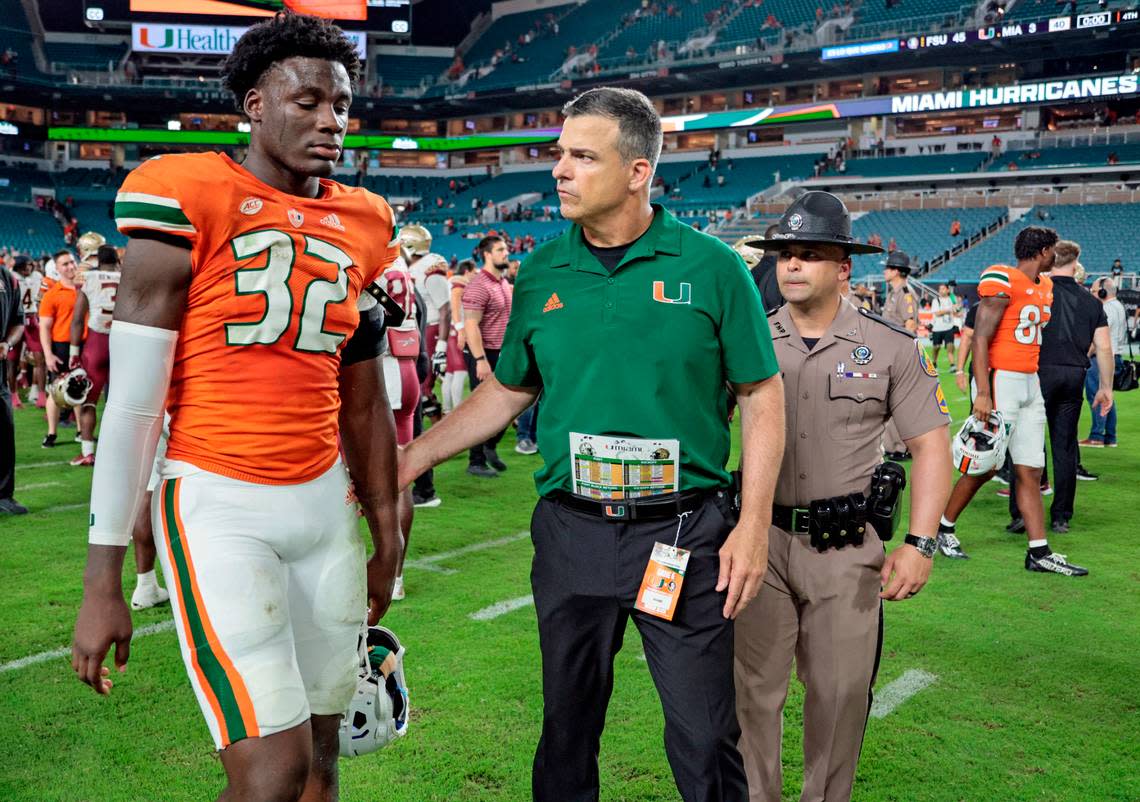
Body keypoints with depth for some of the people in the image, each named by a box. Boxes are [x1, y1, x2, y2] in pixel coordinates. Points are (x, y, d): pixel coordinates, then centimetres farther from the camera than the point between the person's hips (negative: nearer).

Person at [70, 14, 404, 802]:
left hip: (325, 500, 5)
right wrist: (103, 578, -8)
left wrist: (387, 535, 17)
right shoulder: (188, 203, -8)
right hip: (218, 502, -5)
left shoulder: (360, 228, 8)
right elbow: (133, 401, -8)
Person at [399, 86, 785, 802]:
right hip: (571, 532, 3)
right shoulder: (542, 274, 4)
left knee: (706, 741, 5)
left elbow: (762, 399, -2)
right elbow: (506, 392, 14)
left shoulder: (711, 266, -5)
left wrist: (753, 525, -8)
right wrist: (410, 458, 6)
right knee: (568, 726, 17)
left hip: (686, 534, -3)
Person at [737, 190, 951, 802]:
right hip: (761, 541, 1)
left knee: (841, 693, 9)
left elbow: (930, 444, 0)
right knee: (753, 689, 8)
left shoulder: (890, 348, 0)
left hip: (848, 550, -1)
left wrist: (920, 543, -9)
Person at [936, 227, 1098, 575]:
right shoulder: (1003, 282, -13)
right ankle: (943, 527, 20)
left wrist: (1034, 385, 17)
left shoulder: (1044, 287, 15)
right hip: (1000, 381, -8)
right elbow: (980, 340, -17)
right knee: (983, 468, 1)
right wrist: (983, 393, -22)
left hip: (1030, 385, 8)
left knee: (1031, 471, 7)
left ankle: (1039, 552, 11)